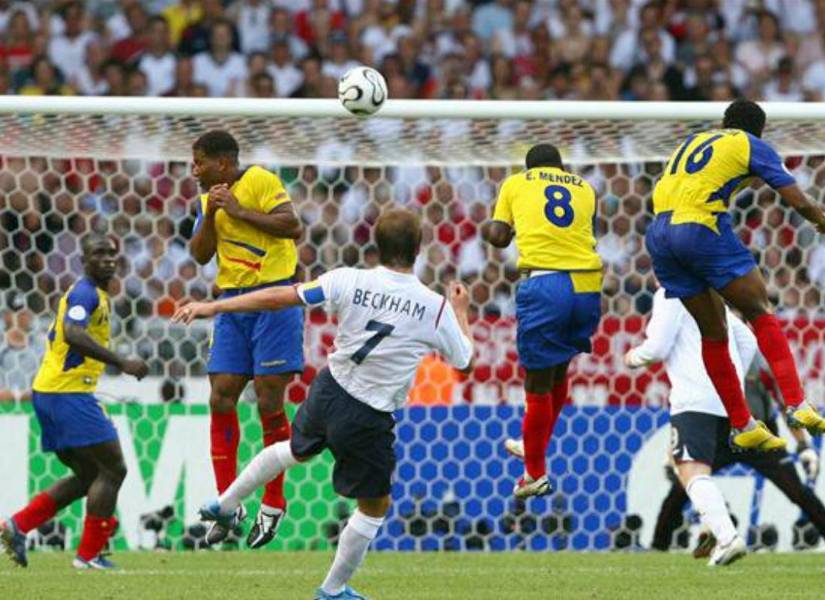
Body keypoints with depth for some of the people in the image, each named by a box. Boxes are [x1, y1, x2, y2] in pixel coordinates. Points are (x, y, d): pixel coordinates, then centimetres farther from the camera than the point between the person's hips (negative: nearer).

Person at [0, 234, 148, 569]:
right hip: (68, 393, -10)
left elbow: (59, 335, 29)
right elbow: (73, 334, -30)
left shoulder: (96, 294, 20)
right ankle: (89, 555, -5)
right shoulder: (86, 293, -12)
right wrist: (122, 363, -32)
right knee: (112, 469, -6)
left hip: (48, 391, 10)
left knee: (87, 476, 16)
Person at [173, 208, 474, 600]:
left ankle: (225, 505, 48)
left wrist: (213, 307, -2)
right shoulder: (436, 308, -14)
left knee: (296, 450, 37)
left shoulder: (350, 282, -11)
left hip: (328, 391, 4)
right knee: (375, 506, 20)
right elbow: (464, 362, 2)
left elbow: (279, 298, -10)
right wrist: (461, 312, 20)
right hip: (367, 420, -3)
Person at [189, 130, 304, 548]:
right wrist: (210, 214, -6)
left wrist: (239, 211, -17)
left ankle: (273, 504, 5)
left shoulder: (260, 181, -7)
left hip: (273, 297, -7)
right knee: (220, 399, -1)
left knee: (268, 401, -6)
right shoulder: (210, 197, 14)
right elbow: (200, 255, 9)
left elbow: (293, 227, -18)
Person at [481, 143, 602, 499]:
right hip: (588, 283, 4)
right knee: (558, 371, 24)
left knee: (538, 383, 6)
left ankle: (535, 473, 14)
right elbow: (586, 231, 18)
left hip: (544, 282, -4)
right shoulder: (583, 188, 21)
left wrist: (487, 230, 32)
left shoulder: (516, 183, 14)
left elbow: (498, 237, 9)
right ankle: (534, 448, 42)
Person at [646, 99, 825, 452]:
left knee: (713, 333, 14)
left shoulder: (692, 141, 28)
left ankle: (742, 426, 17)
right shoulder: (753, 146, 11)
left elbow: (661, 194, 30)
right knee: (761, 314, 3)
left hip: (659, 234, 6)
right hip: (702, 230, -6)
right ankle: (797, 406, -11)